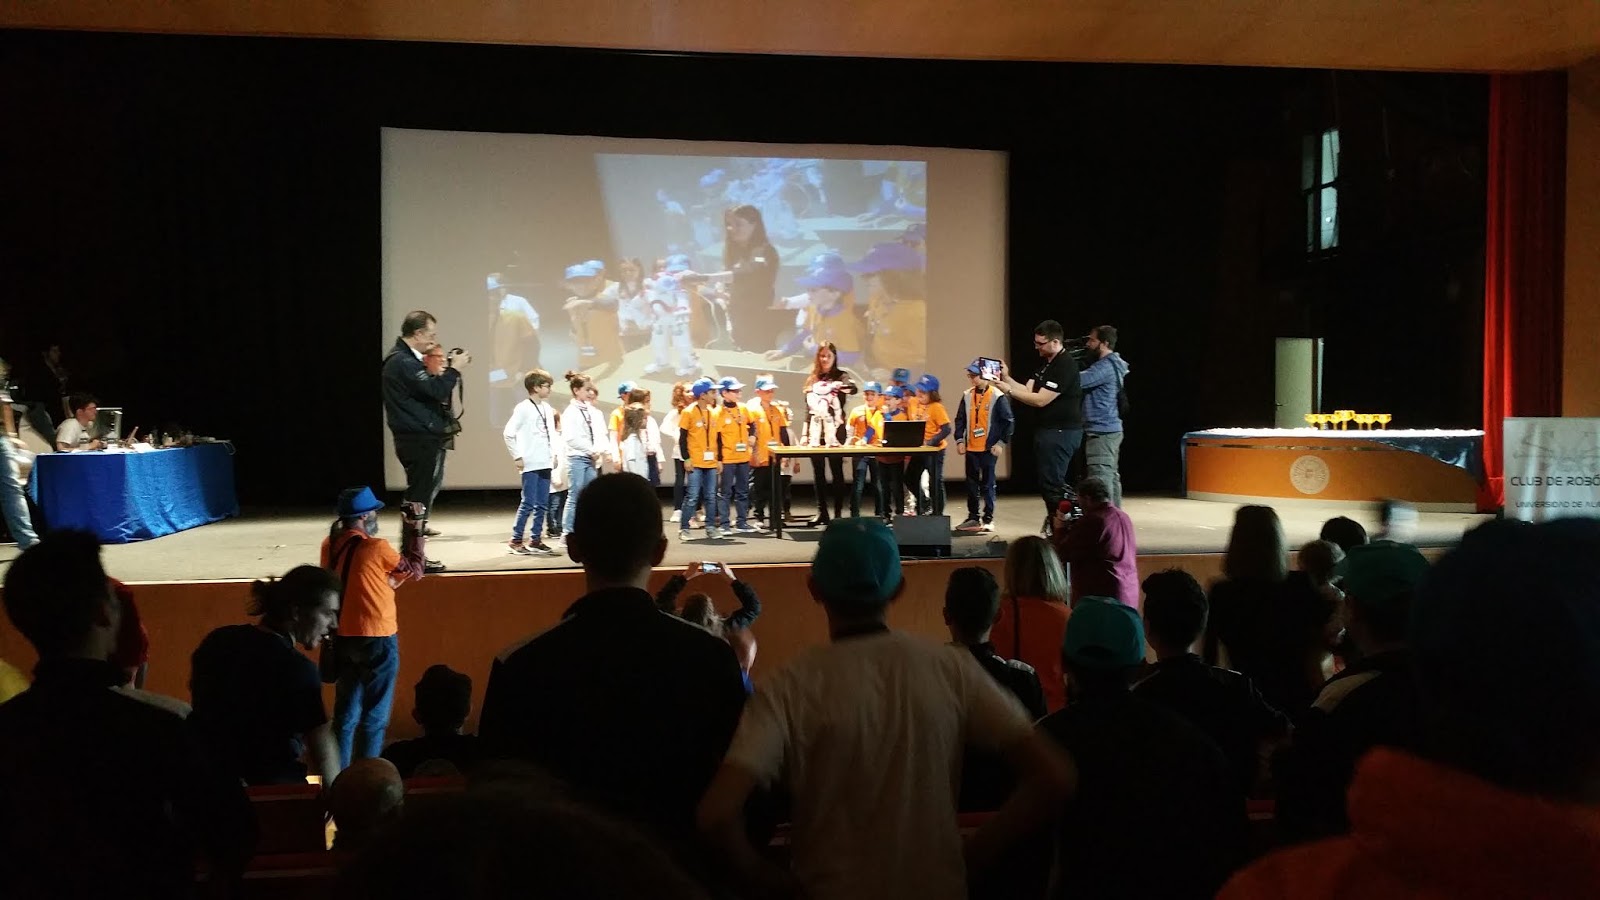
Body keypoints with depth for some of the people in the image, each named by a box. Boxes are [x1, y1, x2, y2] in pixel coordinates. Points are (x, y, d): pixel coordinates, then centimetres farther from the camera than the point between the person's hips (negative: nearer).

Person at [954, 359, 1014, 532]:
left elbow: (1009, 421, -6)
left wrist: (1001, 443, -10)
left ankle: (988, 519, 8)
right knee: (971, 484, 9)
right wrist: (960, 440, 1)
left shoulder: (997, 397, -7)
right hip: (971, 448, 5)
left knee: (988, 484, 1)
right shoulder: (967, 396, 7)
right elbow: (960, 419, 11)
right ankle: (973, 517, 17)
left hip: (989, 448, -5)